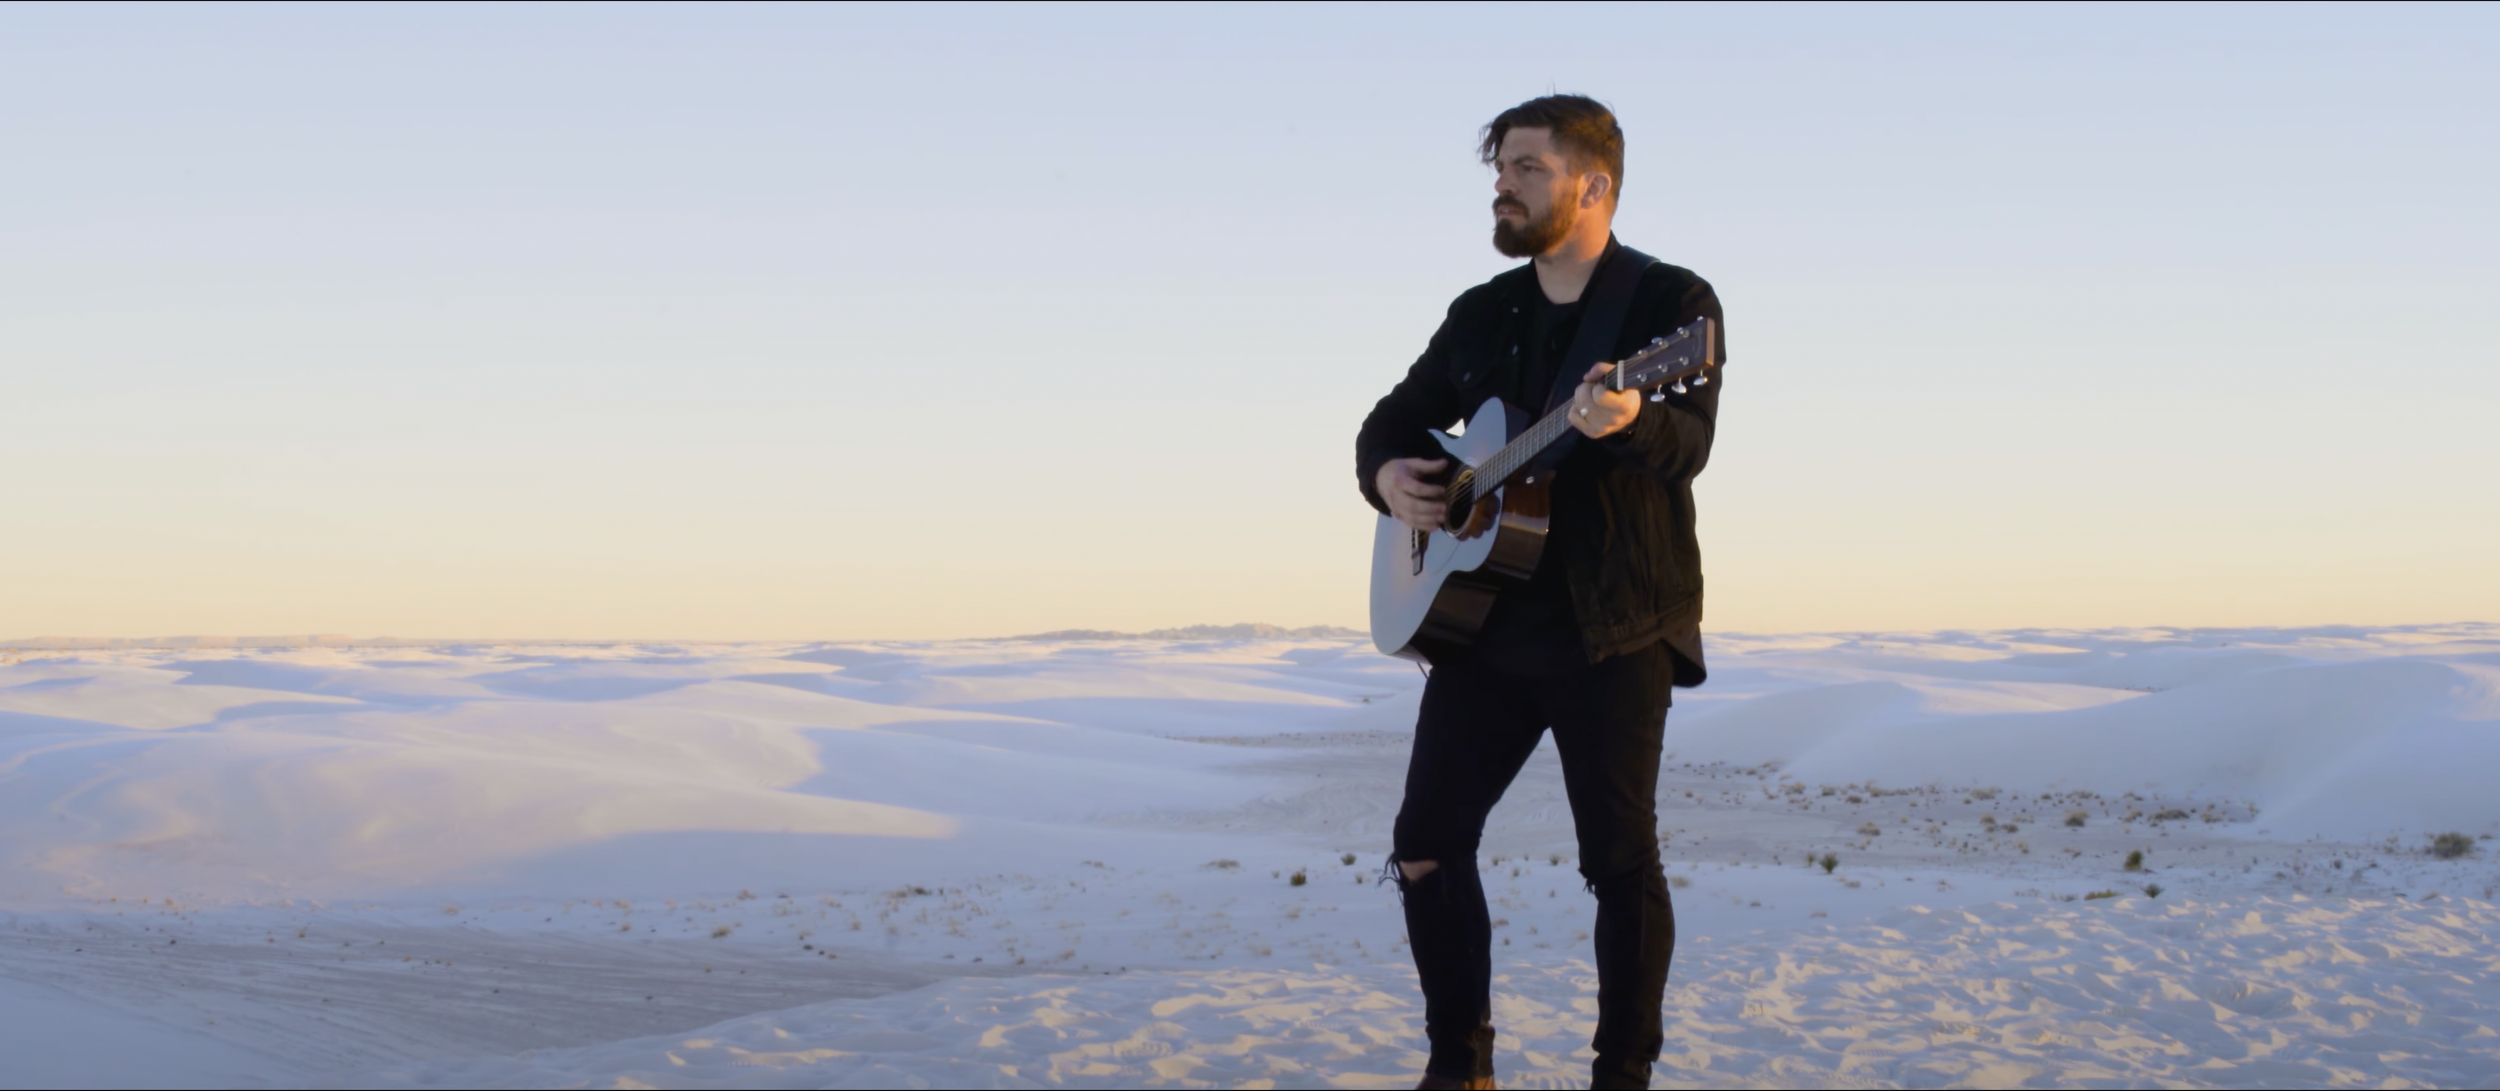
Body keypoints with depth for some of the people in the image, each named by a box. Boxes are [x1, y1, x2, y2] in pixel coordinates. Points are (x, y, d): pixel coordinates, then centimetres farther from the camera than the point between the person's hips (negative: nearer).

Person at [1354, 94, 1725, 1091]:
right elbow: (1398, 415, 22)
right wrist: (1386, 472, -2)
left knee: (1620, 857, -4)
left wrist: (1627, 421, -43)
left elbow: (1687, 445, -19)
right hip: (1483, 623, 6)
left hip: (1614, 630, -5)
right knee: (1426, 847, 2)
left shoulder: (1672, 302, -5)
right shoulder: (1482, 314, 13)